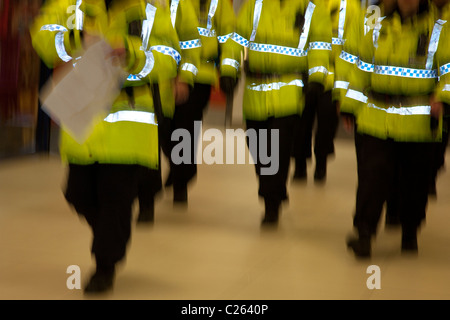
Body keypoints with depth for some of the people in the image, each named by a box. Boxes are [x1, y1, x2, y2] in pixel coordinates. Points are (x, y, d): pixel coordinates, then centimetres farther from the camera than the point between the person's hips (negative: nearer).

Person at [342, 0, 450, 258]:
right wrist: (350, 107, 13)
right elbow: (363, 71, 16)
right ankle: (364, 234, -8)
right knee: (373, 175, -9)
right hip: (378, 120, 1)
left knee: (415, 181, 9)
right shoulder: (379, 31, 11)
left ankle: (410, 234, 26)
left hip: (419, 123, -1)